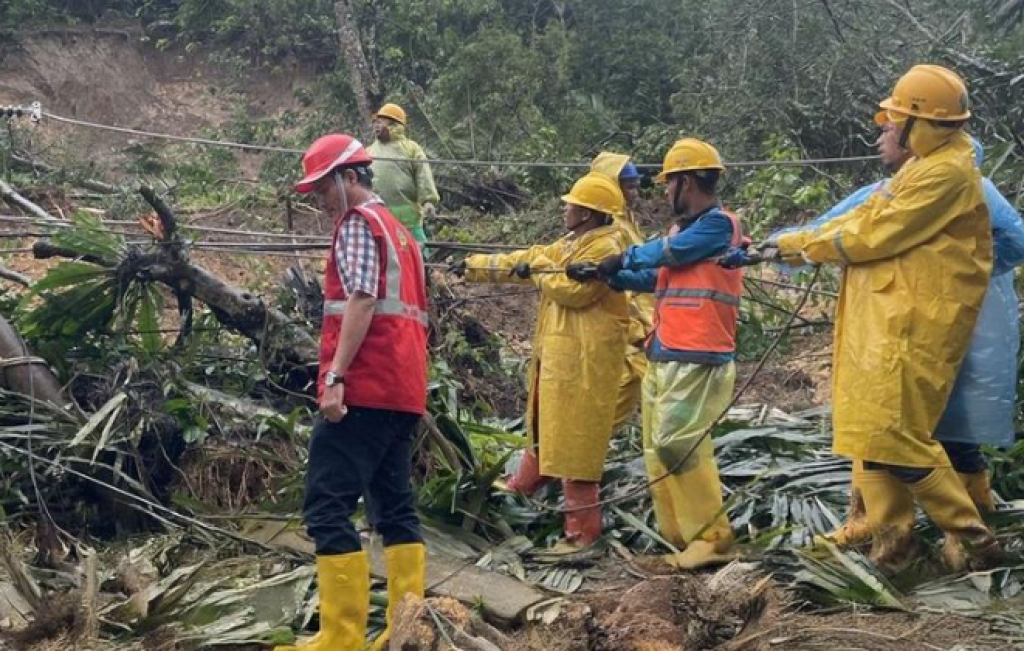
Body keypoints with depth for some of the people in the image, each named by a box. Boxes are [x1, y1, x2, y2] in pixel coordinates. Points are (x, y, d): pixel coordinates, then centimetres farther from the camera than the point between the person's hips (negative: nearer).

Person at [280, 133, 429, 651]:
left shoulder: (358, 222, -3)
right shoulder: (399, 229, 25)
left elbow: (361, 301, -17)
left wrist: (335, 376, -22)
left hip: (365, 387, -10)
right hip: (403, 389, 10)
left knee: (327, 507, -10)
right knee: (396, 507, 9)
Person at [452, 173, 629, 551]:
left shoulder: (606, 249, -16)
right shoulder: (572, 244, 16)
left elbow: (571, 289, -23)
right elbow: (524, 260, 19)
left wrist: (539, 268, -8)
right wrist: (473, 266, 17)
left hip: (582, 359, -10)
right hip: (556, 350, 10)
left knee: (573, 439, -9)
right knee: (544, 422, 25)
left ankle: (583, 528, -3)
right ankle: (524, 486, 45)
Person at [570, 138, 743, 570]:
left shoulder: (719, 223, -7)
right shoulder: (681, 229, 20)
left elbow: (668, 252, -11)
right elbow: (652, 279, 22)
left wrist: (622, 258, 4)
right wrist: (603, 275, 14)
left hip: (698, 361, -9)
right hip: (663, 359, 9)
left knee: (676, 445, -16)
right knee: (658, 453, 7)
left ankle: (714, 538, -7)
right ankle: (686, 542, 12)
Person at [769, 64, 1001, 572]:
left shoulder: (948, 172, -17)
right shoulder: (924, 165, 17)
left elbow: (877, 234, -17)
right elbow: (865, 216, 18)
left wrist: (808, 246, -3)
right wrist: (793, 241, 12)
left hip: (912, 323, -10)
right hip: (885, 317, 10)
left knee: (894, 433, -11)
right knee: (870, 425, 11)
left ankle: (970, 536, 0)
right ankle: (890, 536, 17)